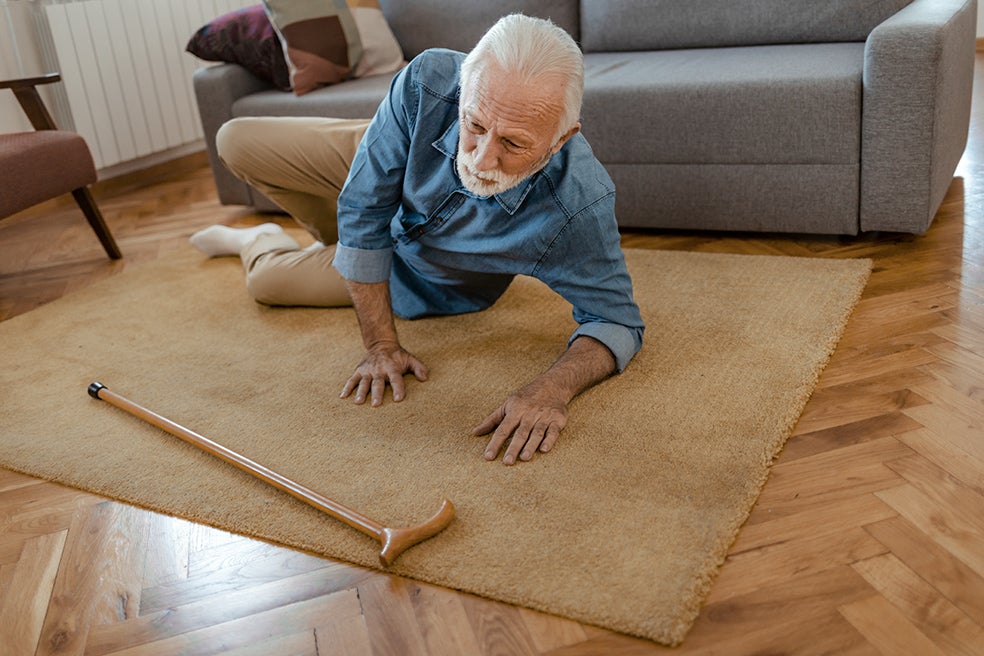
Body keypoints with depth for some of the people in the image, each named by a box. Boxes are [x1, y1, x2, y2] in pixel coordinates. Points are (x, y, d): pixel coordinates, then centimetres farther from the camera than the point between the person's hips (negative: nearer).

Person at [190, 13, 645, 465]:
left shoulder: (579, 206, -46)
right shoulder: (429, 82, -41)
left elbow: (617, 321, -33)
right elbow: (362, 210, -31)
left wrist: (553, 388, -55)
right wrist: (381, 345, -31)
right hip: (382, 178, 2)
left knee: (267, 282, 4)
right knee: (236, 143, 5)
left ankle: (258, 242, 45)